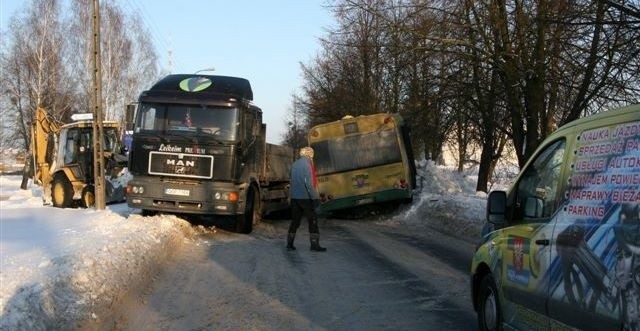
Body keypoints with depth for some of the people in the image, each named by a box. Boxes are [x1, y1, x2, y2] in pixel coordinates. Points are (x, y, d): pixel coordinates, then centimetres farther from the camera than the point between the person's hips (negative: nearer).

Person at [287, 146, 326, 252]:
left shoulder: (294, 165, 12)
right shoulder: (306, 164, -11)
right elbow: (309, 183, -17)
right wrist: (314, 197, -14)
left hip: (294, 197, 7)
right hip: (305, 197, -7)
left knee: (295, 220, 10)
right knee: (312, 220, 0)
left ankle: (290, 244, 8)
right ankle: (314, 244, -1)